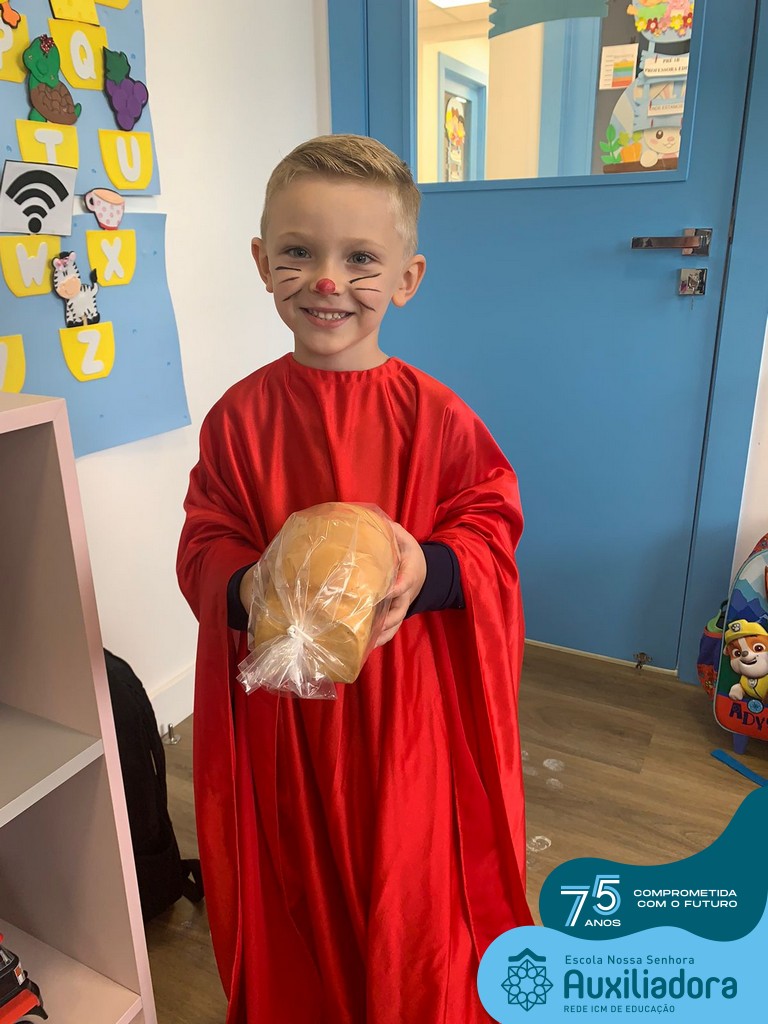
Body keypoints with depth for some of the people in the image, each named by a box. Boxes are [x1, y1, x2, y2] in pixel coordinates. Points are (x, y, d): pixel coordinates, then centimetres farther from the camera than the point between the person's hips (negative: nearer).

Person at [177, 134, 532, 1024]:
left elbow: (491, 526, -5)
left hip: (410, 703, 0)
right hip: (282, 706, 1)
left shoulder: (434, 414, -9)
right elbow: (205, 547, -3)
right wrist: (248, 591, -25)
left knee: (410, 885, 18)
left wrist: (426, 570, -25)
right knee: (297, 878, 21)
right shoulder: (240, 415, -6)